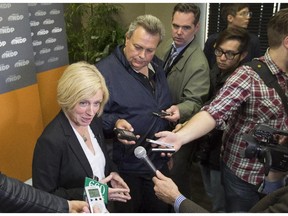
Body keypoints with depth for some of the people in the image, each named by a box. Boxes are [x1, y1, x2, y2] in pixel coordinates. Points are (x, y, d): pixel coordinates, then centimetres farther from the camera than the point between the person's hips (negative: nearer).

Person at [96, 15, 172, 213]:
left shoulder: (158, 66, 7)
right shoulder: (104, 70, -18)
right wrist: (115, 123, -33)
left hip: (160, 161, 7)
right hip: (126, 167, -6)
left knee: (161, 209, 23)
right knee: (128, 209, 15)